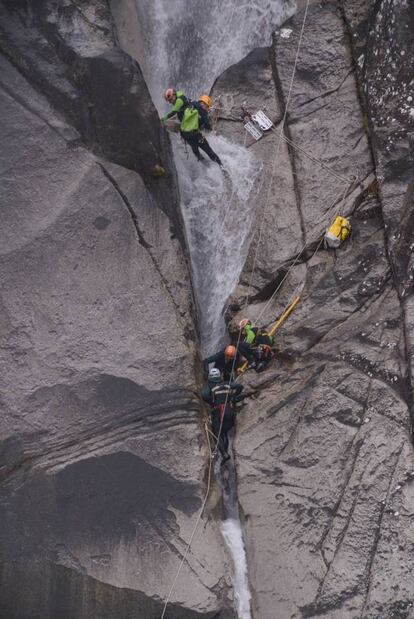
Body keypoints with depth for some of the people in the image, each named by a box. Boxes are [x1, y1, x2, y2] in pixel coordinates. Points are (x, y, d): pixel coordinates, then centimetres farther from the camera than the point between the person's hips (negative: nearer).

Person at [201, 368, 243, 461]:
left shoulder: (209, 386, -1)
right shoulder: (227, 384, 11)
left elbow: (204, 395, -20)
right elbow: (240, 386, 6)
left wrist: (211, 402, -3)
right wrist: (234, 397, 10)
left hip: (217, 412, -4)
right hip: (230, 411, 4)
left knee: (217, 434, 1)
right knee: (225, 433, 19)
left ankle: (224, 454, -14)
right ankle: (225, 451, 13)